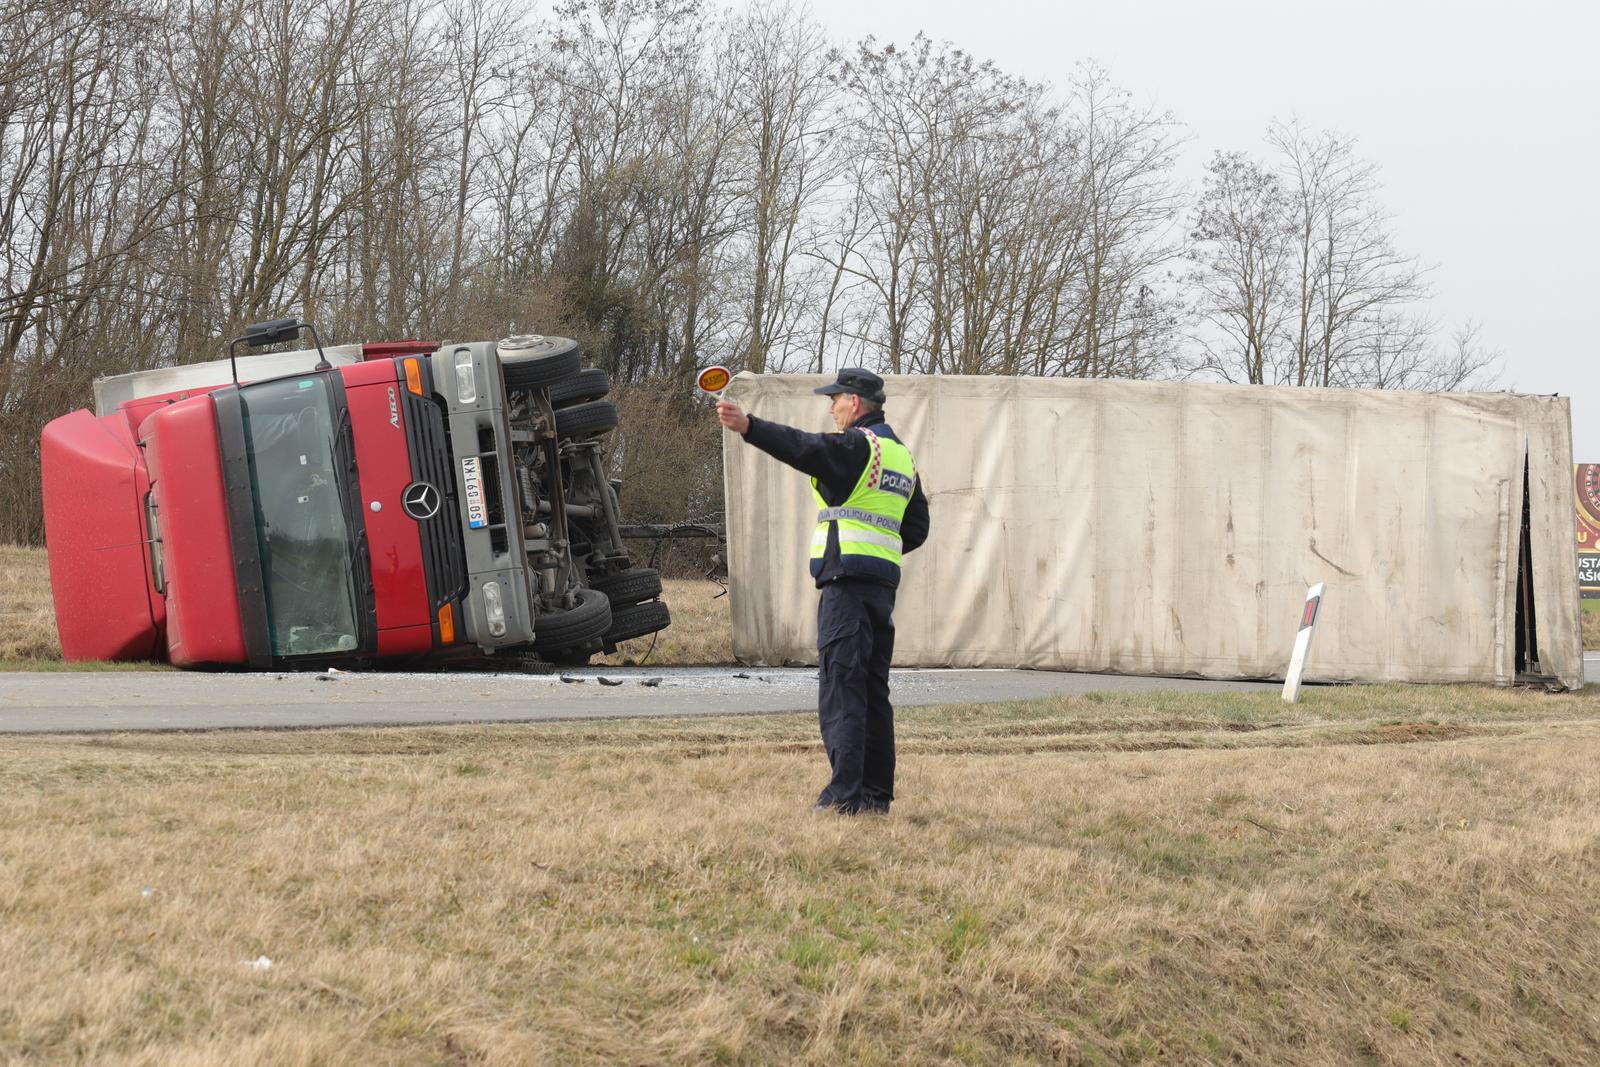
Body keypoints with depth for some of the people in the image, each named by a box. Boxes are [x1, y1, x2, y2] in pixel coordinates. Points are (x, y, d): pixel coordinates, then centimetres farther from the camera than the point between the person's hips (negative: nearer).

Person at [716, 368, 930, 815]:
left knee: (841, 683, -10)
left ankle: (845, 791, -15)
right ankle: (877, 792, 12)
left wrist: (748, 427, -37)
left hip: (847, 577, -9)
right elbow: (916, 528, 24)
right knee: (873, 687, 12)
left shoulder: (857, 445, -7)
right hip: (884, 581, 9)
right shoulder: (901, 453, 21)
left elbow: (804, 448, -27)